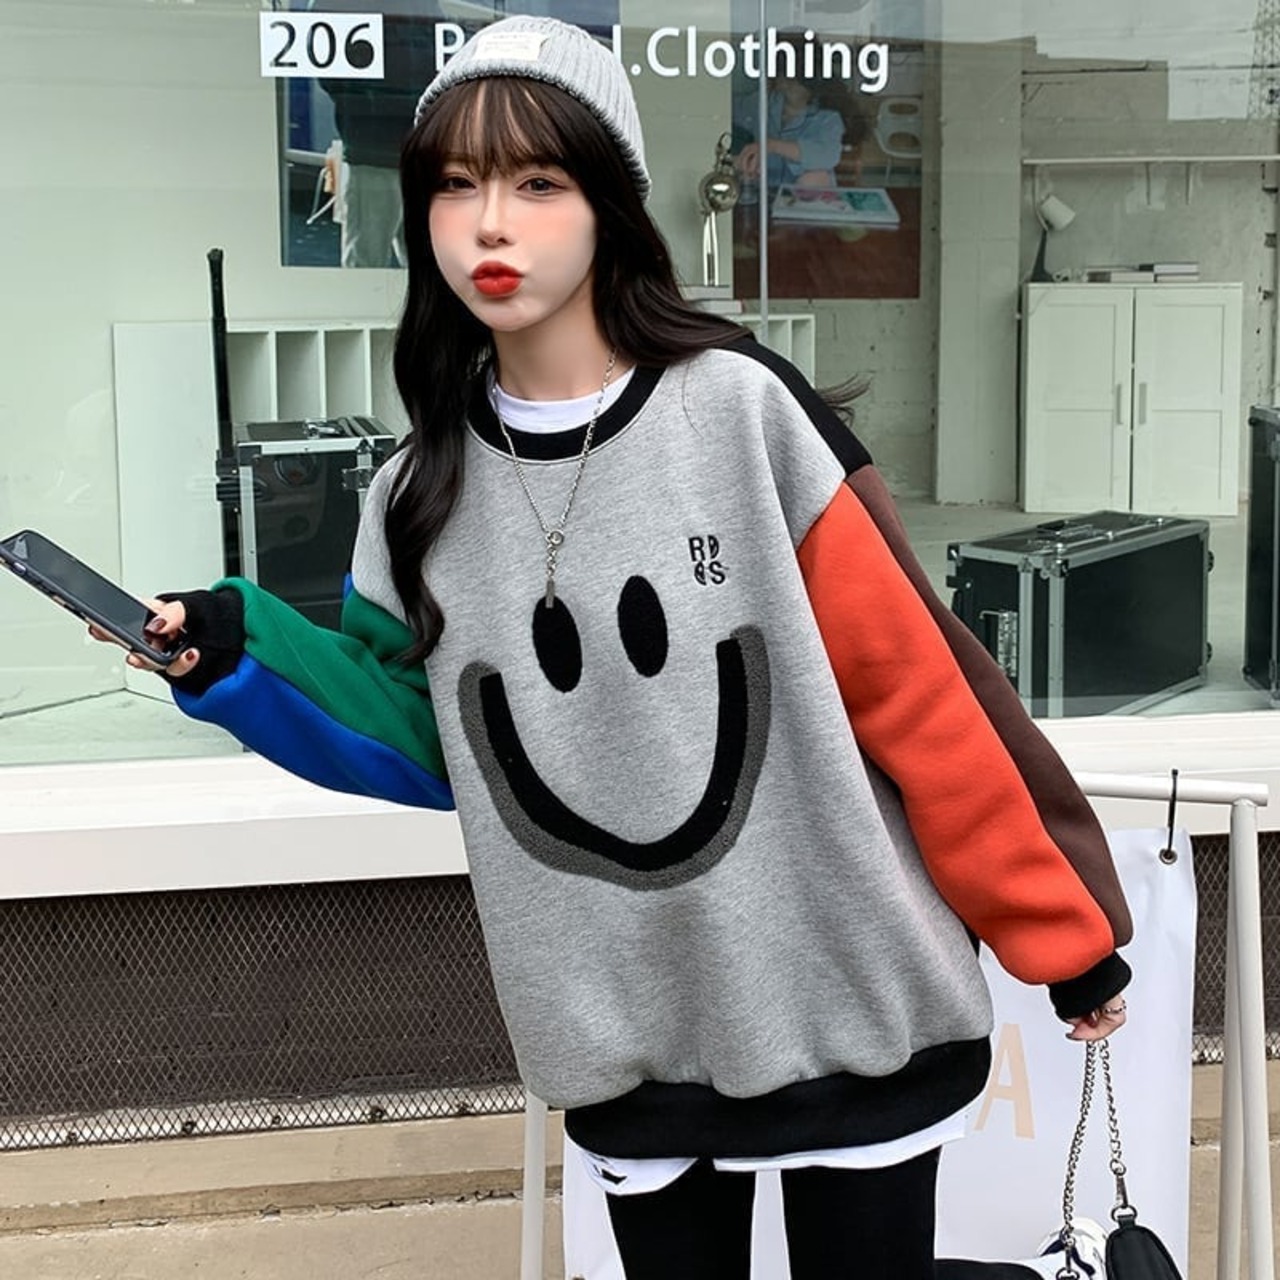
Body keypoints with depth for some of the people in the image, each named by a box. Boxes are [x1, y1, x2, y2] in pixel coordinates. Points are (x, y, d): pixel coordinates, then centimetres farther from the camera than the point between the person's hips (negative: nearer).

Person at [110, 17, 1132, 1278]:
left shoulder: (738, 410, -14)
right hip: (627, 1041, 4)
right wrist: (241, 657, -8)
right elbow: (424, 741, 6)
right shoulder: (427, 490, -1)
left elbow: (913, 690, -11)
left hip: (847, 1002, -3)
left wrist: (1059, 928, -6)